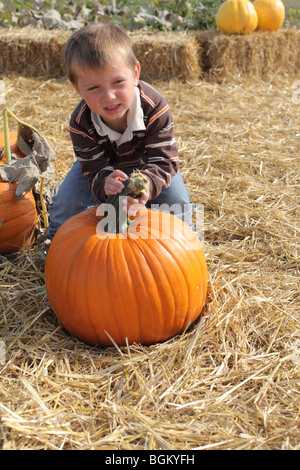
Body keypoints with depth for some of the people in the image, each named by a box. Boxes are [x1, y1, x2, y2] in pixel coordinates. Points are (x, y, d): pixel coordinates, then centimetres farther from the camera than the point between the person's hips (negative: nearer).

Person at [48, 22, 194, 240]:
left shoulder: (155, 108, -39)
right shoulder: (81, 124, -35)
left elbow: (164, 161, -39)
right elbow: (95, 169, -33)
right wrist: (104, 184, -60)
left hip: (145, 162, 0)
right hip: (103, 162, 1)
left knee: (176, 201, -17)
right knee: (67, 203, -10)